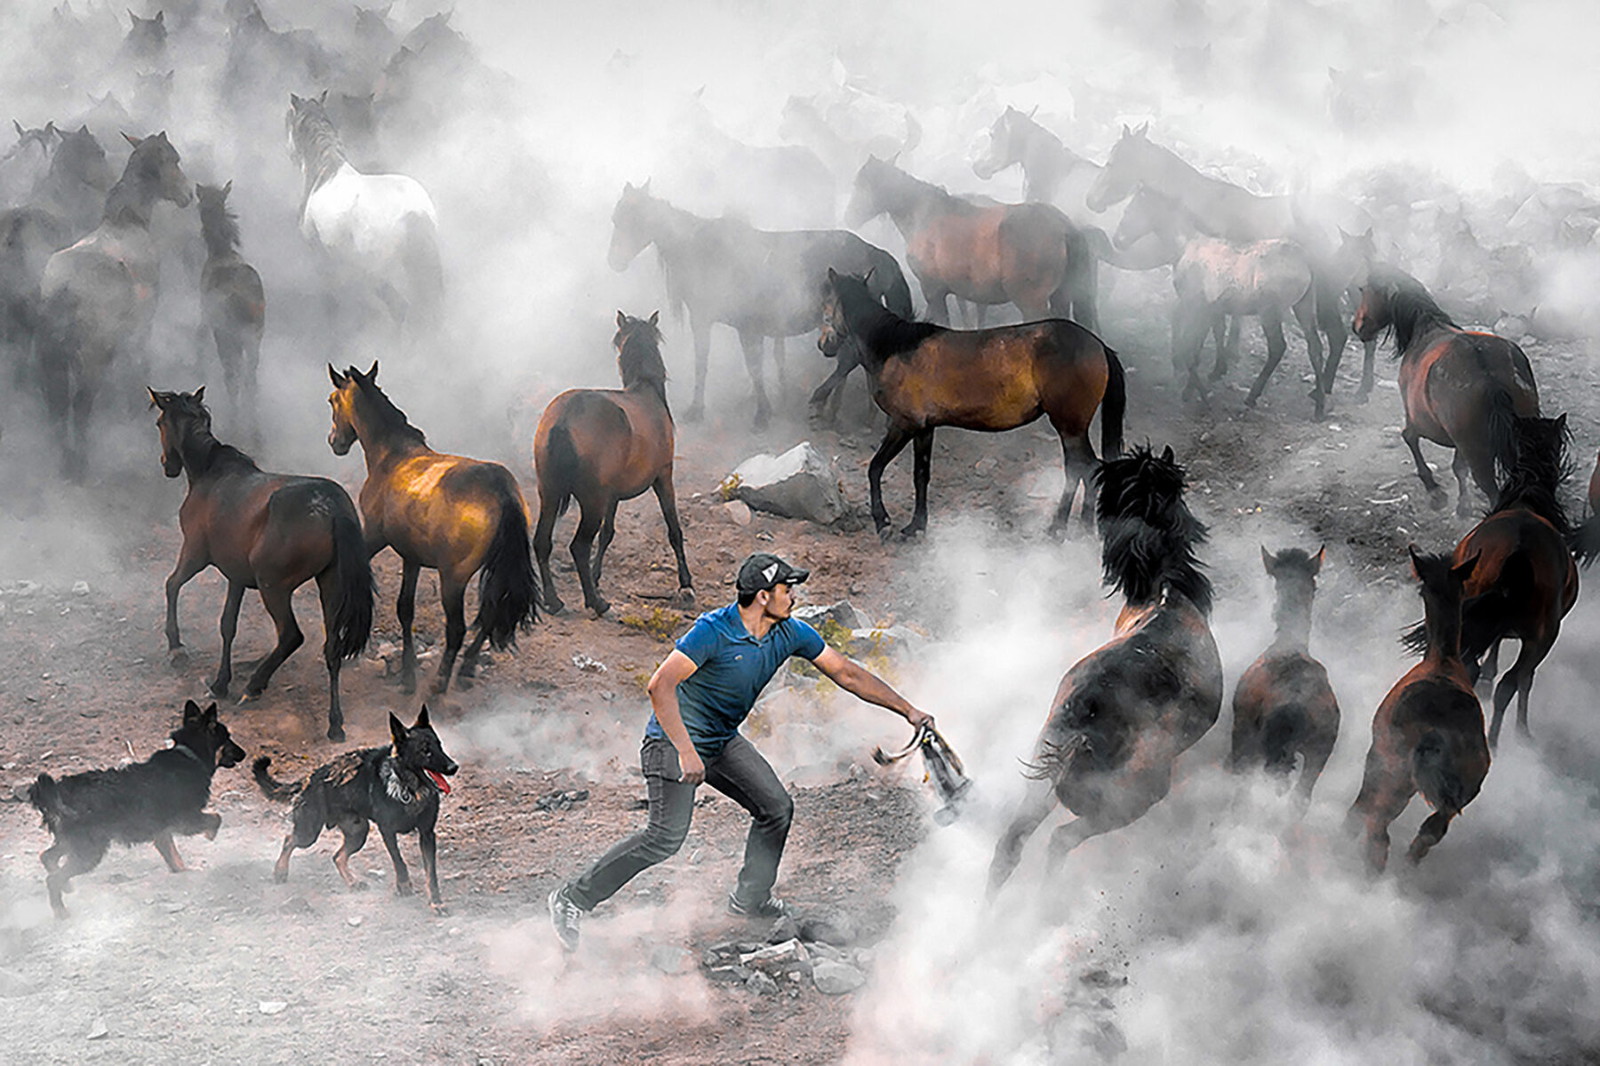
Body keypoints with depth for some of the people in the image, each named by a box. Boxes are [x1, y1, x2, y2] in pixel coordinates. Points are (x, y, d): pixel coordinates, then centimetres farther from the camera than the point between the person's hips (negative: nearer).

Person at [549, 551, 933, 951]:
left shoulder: (789, 633, -5)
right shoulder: (713, 631, -27)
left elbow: (846, 672, 3)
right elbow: (660, 686, -32)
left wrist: (908, 710, 2)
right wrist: (686, 752, -39)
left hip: (724, 739, 8)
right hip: (674, 738, -8)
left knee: (776, 808, 3)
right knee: (667, 836, -16)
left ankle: (750, 898, 24)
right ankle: (573, 899, -9)